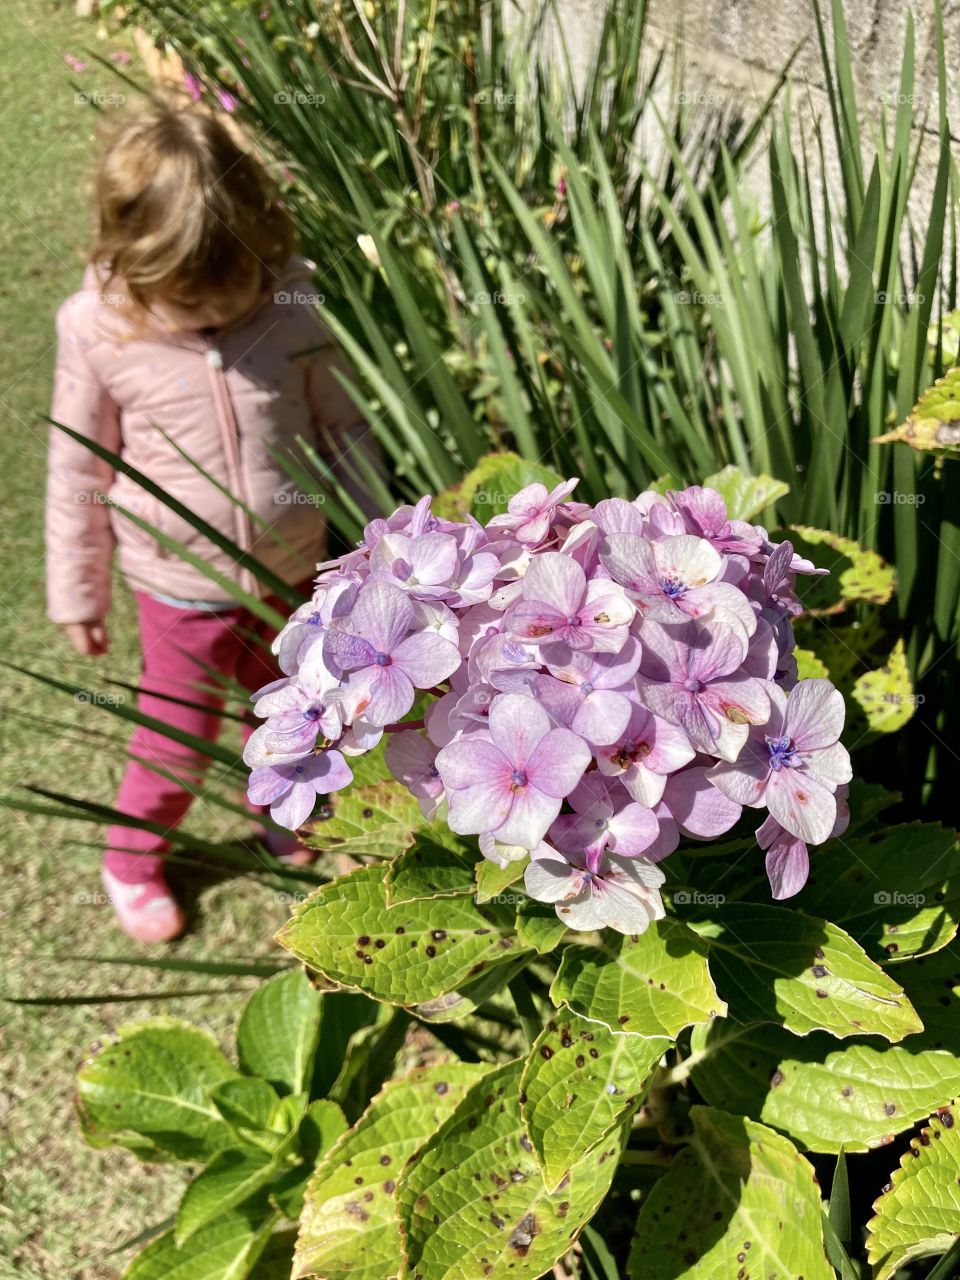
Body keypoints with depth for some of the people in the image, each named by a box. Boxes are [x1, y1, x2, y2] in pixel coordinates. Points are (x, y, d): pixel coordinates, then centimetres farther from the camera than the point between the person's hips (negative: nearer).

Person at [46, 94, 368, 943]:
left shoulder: (295, 300, -15)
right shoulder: (97, 328, -18)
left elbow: (341, 428, -2)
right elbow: (77, 473, -7)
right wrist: (77, 594, 0)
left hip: (292, 575, 2)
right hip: (183, 590, -2)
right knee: (177, 743, 14)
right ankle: (131, 858, 44)